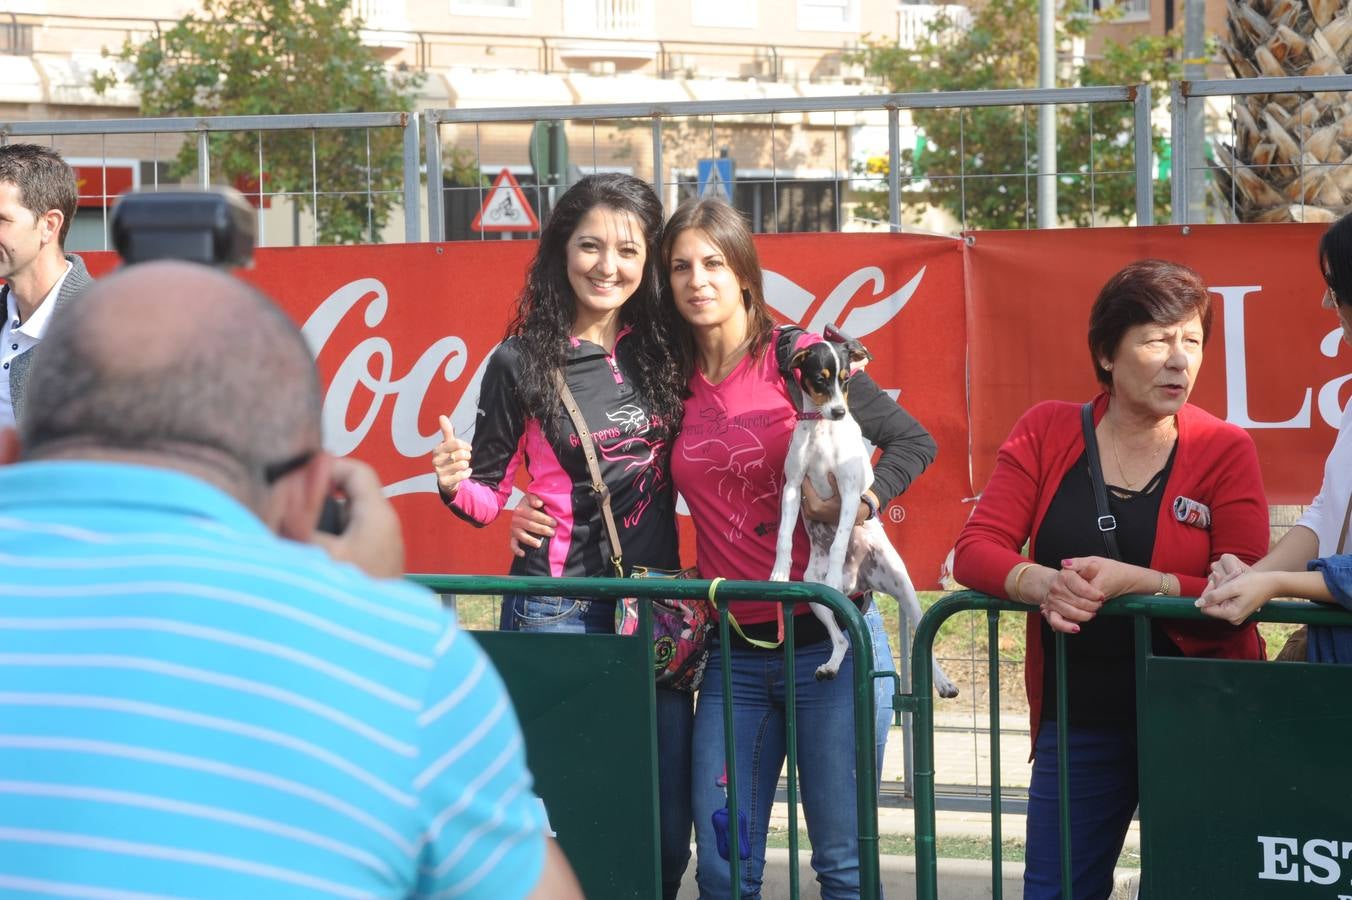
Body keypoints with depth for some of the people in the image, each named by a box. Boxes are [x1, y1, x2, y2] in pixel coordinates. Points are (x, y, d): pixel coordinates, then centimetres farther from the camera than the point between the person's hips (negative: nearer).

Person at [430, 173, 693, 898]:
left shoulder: (662, 350, 6)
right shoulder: (522, 363, -2)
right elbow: (489, 497, 3)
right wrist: (454, 484, -20)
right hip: (559, 611, -3)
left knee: (666, 832, 3)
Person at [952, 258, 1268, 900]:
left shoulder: (1226, 450, -4)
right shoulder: (1047, 432, 3)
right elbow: (975, 550, -2)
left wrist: (1134, 582, -26)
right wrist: (1043, 585, -23)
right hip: (1078, 719, 2)